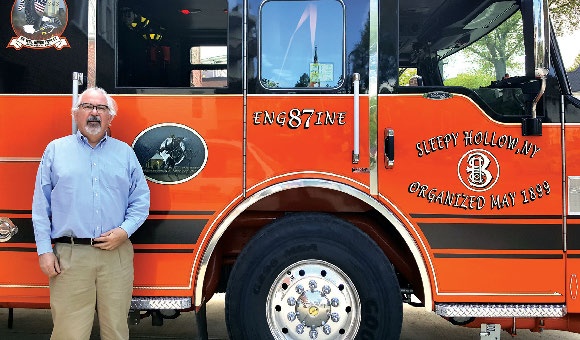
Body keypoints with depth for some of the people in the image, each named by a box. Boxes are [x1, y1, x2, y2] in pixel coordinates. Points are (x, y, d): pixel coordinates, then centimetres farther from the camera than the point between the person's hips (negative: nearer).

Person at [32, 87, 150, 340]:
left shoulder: (125, 152, 13)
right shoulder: (56, 150, 9)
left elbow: (141, 201, 12)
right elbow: (41, 205, 7)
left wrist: (124, 231, -5)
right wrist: (44, 250, -1)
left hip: (117, 255, 2)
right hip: (70, 256, -1)